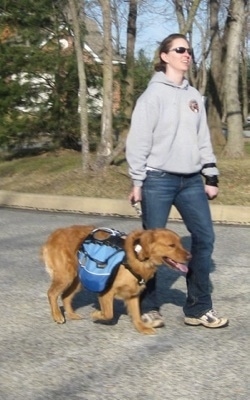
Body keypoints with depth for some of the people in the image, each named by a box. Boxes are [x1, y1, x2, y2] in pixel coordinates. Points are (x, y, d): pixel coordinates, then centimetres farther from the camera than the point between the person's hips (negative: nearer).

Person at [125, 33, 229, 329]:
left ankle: (198, 308, 11)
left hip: (191, 180, 6)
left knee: (204, 238, 2)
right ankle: (148, 307, 15)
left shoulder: (194, 96, 14)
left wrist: (211, 176, 10)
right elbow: (138, 140, -8)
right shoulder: (153, 94, -5)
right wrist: (137, 182, -12)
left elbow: (203, 139, 16)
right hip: (159, 180, -6)